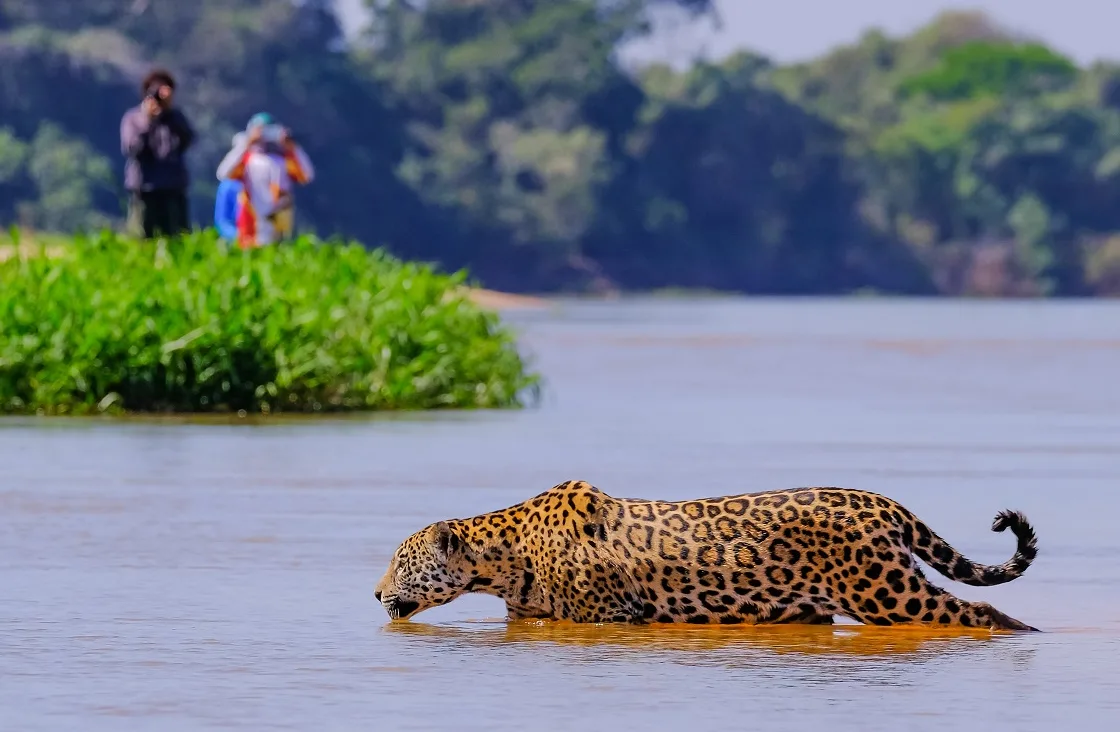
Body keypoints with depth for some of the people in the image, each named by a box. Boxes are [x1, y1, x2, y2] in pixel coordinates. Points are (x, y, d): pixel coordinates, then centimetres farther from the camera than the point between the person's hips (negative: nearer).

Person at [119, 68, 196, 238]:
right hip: (144, 190, -3)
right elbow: (130, 148, -11)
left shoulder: (176, 118, 11)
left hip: (174, 190, 3)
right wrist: (147, 120, -16)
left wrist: (170, 110, -11)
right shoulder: (133, 118, 2)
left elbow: (188, 139, -6)